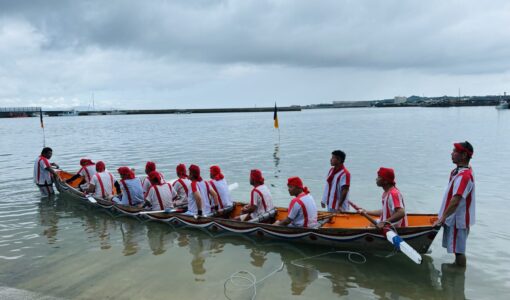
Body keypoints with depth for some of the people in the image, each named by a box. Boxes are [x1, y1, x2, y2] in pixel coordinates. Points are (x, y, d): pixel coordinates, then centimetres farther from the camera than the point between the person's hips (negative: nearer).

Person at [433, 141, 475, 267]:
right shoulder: (458, 171, 8)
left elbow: (456, 201, -27)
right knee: (457, 249, 21)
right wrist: (444, 216, 16)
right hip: (453, 218, 9)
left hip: (458, 220, -9)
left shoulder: (464, 175, -24)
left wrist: (443, 218, -21)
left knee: (459, 250, 2)